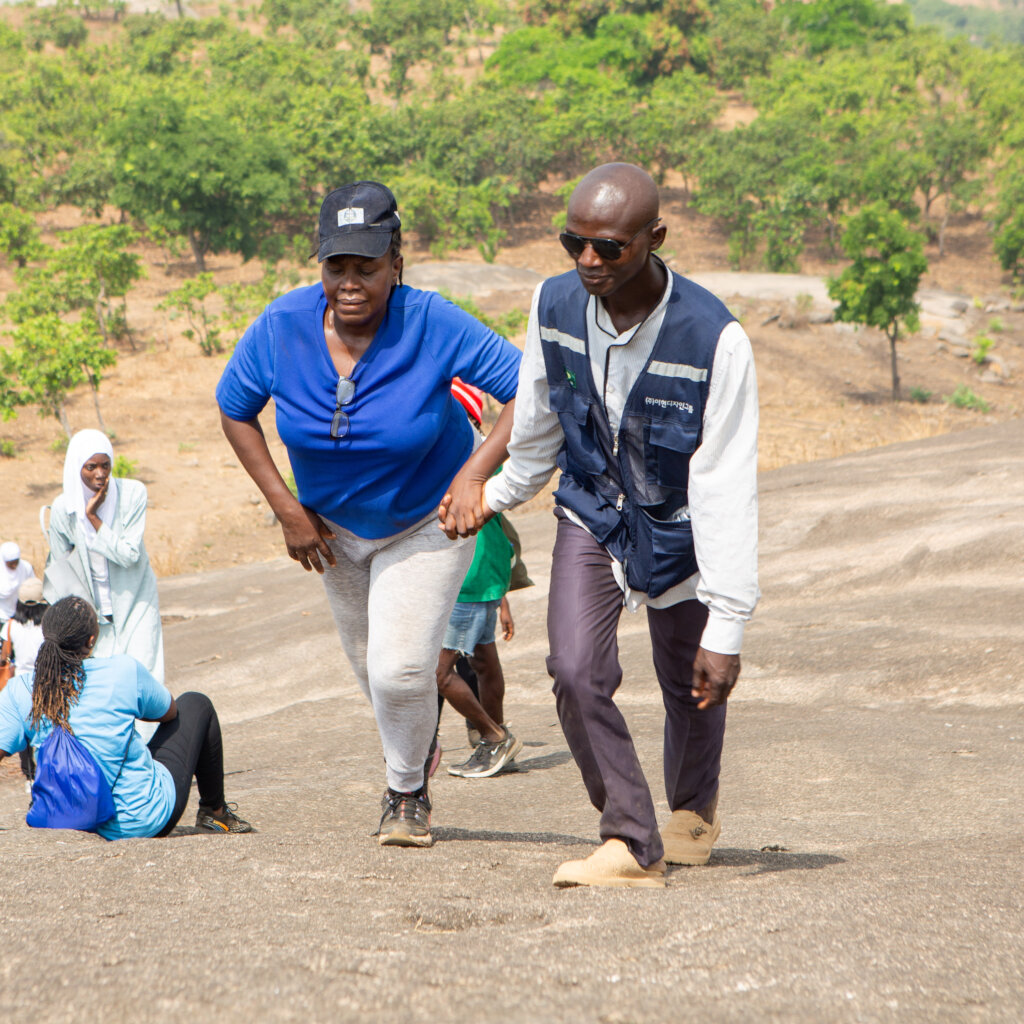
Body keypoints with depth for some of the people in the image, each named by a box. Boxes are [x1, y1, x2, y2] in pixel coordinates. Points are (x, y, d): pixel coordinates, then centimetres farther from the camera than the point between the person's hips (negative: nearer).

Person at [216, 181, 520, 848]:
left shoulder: (433, 324, -30)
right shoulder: (283, 326, -21)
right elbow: (235, 411, -5)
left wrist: (474, 472, -36)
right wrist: (287, 508, -10)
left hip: (426, 523, -4)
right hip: (334, 525, 4)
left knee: (400, 670, -15)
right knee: (371, 665, 19)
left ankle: (408, 792, 15)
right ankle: (417, 748, 52)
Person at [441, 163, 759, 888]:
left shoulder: (714, 338, -30)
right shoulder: (555, 306, -17)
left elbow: (726, 488, -27)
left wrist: (725, 628, -27)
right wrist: (491, 495, 21)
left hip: (677, 529, -2)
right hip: (590, 513, 2)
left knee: (693, 688, 13)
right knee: (577, 671, -19)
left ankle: (694, 808, 45)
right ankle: (633, 842, -7)